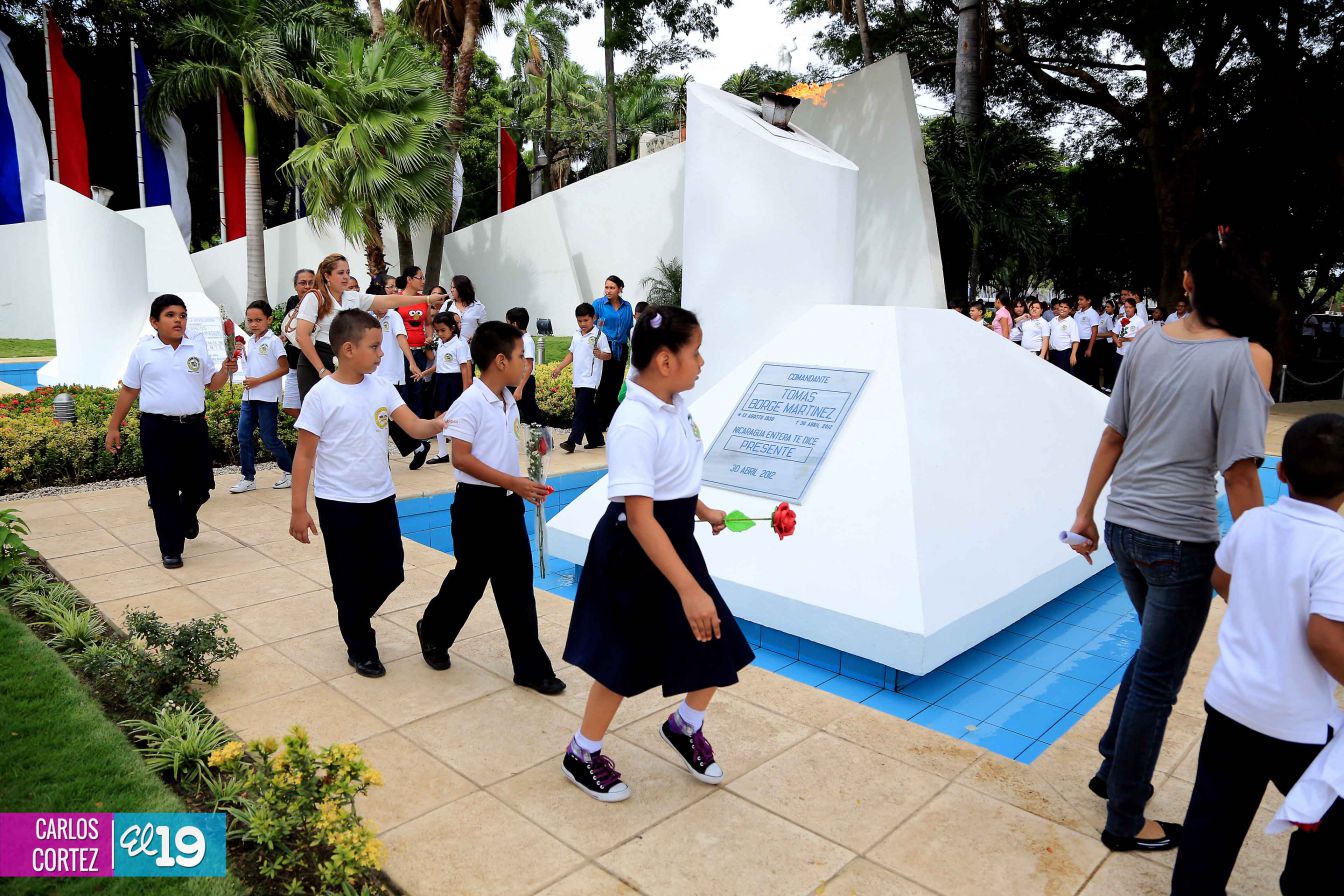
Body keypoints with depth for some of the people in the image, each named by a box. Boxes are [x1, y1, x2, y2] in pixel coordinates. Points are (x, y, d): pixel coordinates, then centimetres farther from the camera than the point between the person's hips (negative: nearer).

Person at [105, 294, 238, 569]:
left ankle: (186, 515, 44)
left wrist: (226, 371, -10)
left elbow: (212, 384, 11)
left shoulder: (198, 346, 5)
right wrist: (114, 427, 7)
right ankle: (171, 549, 14)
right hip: (157, 429, -2)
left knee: (200, 485, 8)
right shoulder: (143, 350, 0)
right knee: (163, 490, 2)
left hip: (193, 426, 2)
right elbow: (129, 390, 6)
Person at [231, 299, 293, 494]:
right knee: (243, 437, 4)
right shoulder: (248, 342, 13)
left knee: (269, 438, -2)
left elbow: (284, 368, -11)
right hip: (248, 396, 7)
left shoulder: (273, 341, -6)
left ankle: (289, 471, 15)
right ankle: (248, 478, 12)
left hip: (267, 397, -7)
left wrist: (259, 381, -14)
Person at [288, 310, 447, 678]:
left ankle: (353, 620, 39)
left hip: (381, 498, 5)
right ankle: (360, 648, 26)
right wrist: (298, 509, -10)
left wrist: (445, 423, -26)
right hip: (339, 504, -5)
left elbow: (416, 427, -5)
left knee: (390, 572, 13)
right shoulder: (322, 396, -14)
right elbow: (304, 456, -10)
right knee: (350, 579, 7)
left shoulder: (381, 387, 1)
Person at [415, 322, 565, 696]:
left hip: (508, 503, 7)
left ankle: (531, 667, 15)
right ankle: (432, 632, 38)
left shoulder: (509, 402, 9)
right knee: (469, 579, 9)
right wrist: (512, 482, -24)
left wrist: (524, 488, 10)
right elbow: (461, 458, -21)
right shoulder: (470, 403, -16)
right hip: (477, 504, -7)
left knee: (517, 586, 8)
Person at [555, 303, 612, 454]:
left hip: (590, 380, -7)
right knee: (588, 410, 13)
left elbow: (608, 356, -8)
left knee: (581, 409, -13)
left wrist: (600, 354, -29)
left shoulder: (599, 335, -8)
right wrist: (560, 368, 15)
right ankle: (596, 439, 23)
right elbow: (571, 353, 21)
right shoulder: (576, 334, 12)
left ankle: (572, 442, -15)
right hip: (578, 379, 7)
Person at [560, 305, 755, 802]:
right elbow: (640, 516, -31)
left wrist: (703, 511, 31)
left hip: (676, 540, 8)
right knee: (625, 660, 8)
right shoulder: (636, 424, -27)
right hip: (634, 554, -8)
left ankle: (685, 728, 40)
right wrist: (689, 589, -33)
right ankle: (582, 756, 34)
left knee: (718, 645, 12)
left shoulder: (676, 405, 0)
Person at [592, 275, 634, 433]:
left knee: (615, 386, 6)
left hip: (620, 350, 4)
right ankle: (598, 424, 2)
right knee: (602, 386, -5)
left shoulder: (627, 307, 11)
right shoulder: (598, 304, 1)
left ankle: (609, 421, 15)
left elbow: (630, 329, 16)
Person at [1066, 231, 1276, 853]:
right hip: (1180, 540, -5)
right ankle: (1125, 821, 25)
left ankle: (1113, 769, 40)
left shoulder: (1147, 342, 0)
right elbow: (1239, 474, -17)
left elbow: (1113, 436, 5)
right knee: (1157, 680, 9)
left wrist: (1085, 511, 14)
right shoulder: (1247, 358, -14)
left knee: (1154, 651, 27)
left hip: (1121, 527, 6)